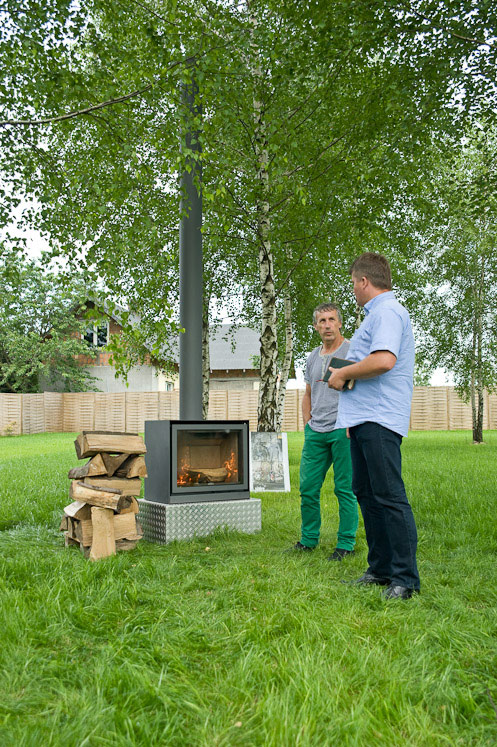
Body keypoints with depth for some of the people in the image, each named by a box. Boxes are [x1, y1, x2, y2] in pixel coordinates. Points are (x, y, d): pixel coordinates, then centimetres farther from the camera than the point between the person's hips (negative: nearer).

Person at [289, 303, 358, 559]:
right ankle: (308, 539, 23)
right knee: (308, 487, 9)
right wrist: (308, 423, 14)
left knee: (345, 489, 0)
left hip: (342, 430, -6)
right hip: (315, 432, 7)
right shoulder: (313, 357, 17)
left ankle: (346, 543, 10)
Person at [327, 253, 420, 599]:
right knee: (366, 493, 14)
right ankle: (380, 569, 23)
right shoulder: (378, 313, 23)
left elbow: (384, 360, -26)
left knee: (389, 497, -8)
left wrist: (343, 374, -13)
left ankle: (405, 578, 1)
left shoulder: (387, 311, -11)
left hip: (380, 420, -11)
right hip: (364, 420, 11)